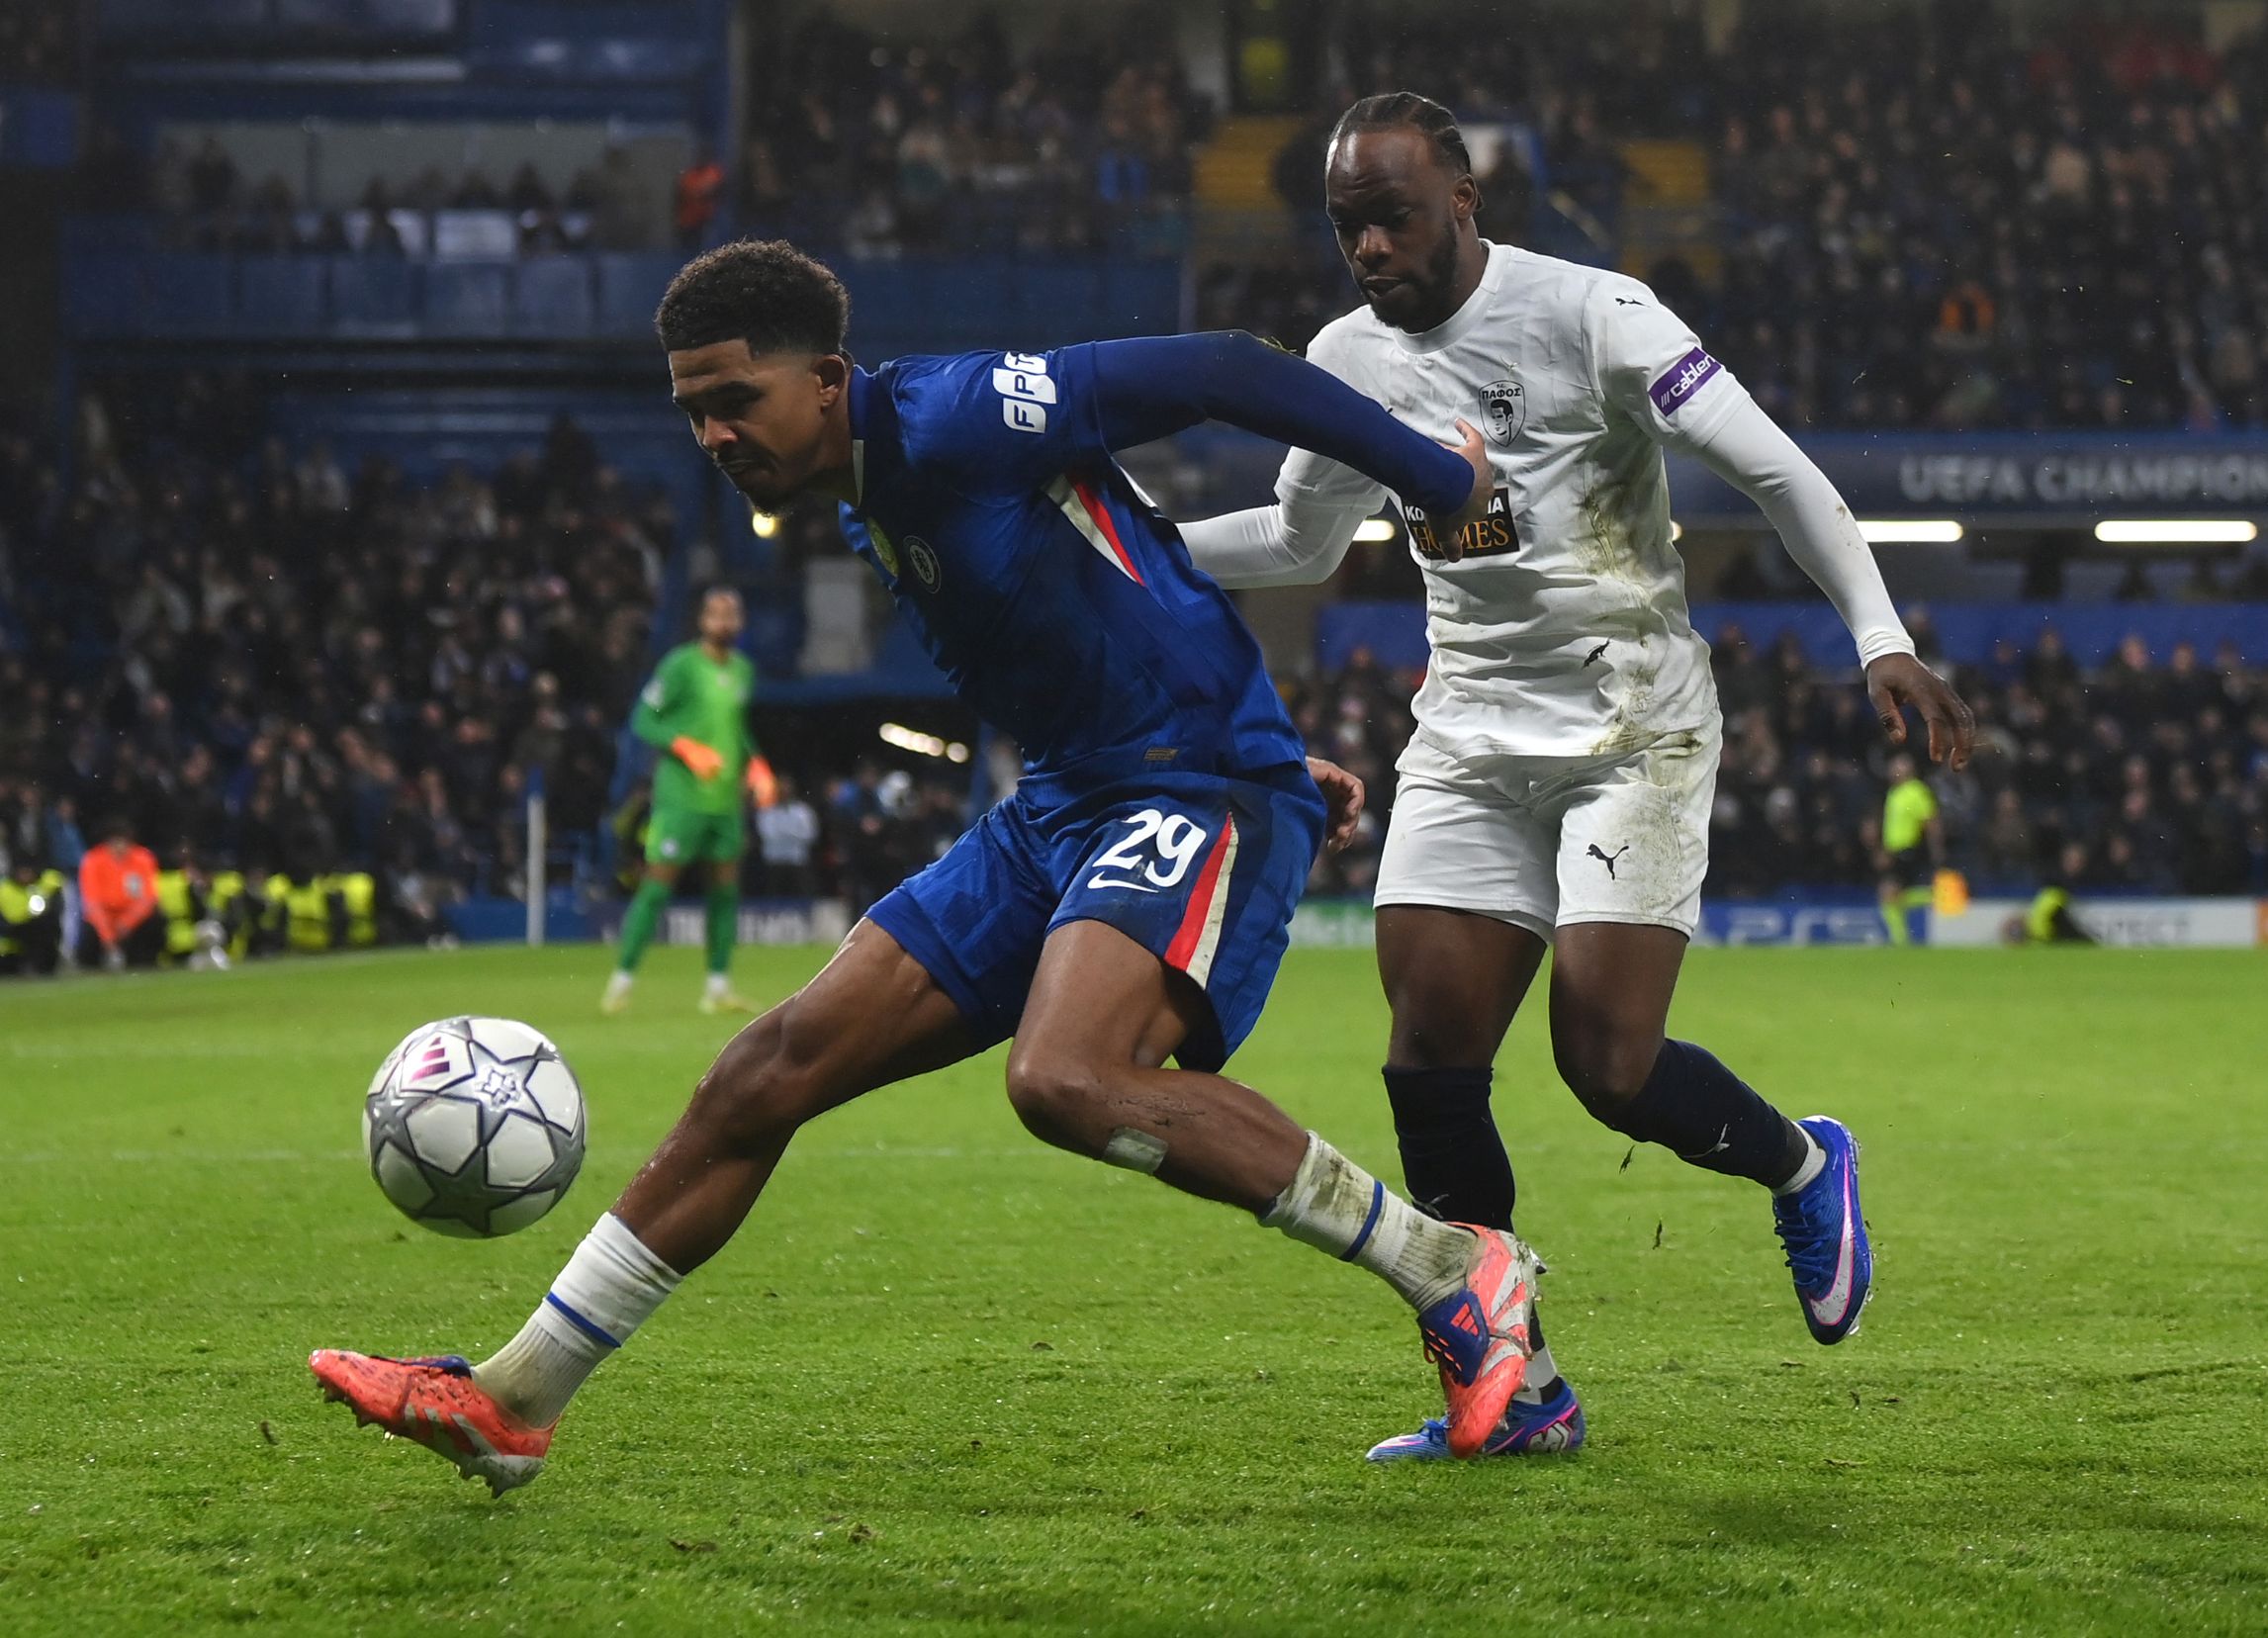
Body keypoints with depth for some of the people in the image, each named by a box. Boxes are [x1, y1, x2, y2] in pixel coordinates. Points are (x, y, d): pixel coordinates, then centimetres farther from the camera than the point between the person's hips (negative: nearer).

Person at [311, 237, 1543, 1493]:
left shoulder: (957, 417, -17)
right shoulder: (870, 507, 13)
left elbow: (1215, 373, -15)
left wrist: (1437, 478, -11)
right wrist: (1276, 756, 26)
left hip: (1203, 793, -9)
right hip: (1056, 813, 9)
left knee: (1065, 1079, -34)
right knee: (770, 1069, 3)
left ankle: (1453, 1272, -21)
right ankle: (510, 1404, 9)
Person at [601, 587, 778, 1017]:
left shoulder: (743, 670, 13)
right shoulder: (680, 665, -8)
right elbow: (644, 720, -9)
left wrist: (756, 765, 11)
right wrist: (688, 748, -21)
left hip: (727, 799, 7)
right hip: (680, 798, -7)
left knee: (725, 890, 7)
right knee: (658, 884, -9)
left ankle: (718, 986, 15)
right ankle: (621, 981, -4)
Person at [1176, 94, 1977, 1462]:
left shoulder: (1592, 317, -13)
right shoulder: (1352, 362, 6)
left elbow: (1776, 473, -13)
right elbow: (1302, 542, 24)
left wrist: (1882, 640, -22)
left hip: (1631, 726, -6)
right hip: (1472, 737, 6)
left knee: (1607, 1064, -15)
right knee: (1429, 1066, -6)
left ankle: (1804, 1166, 18)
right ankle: (1518, 1394, 5)